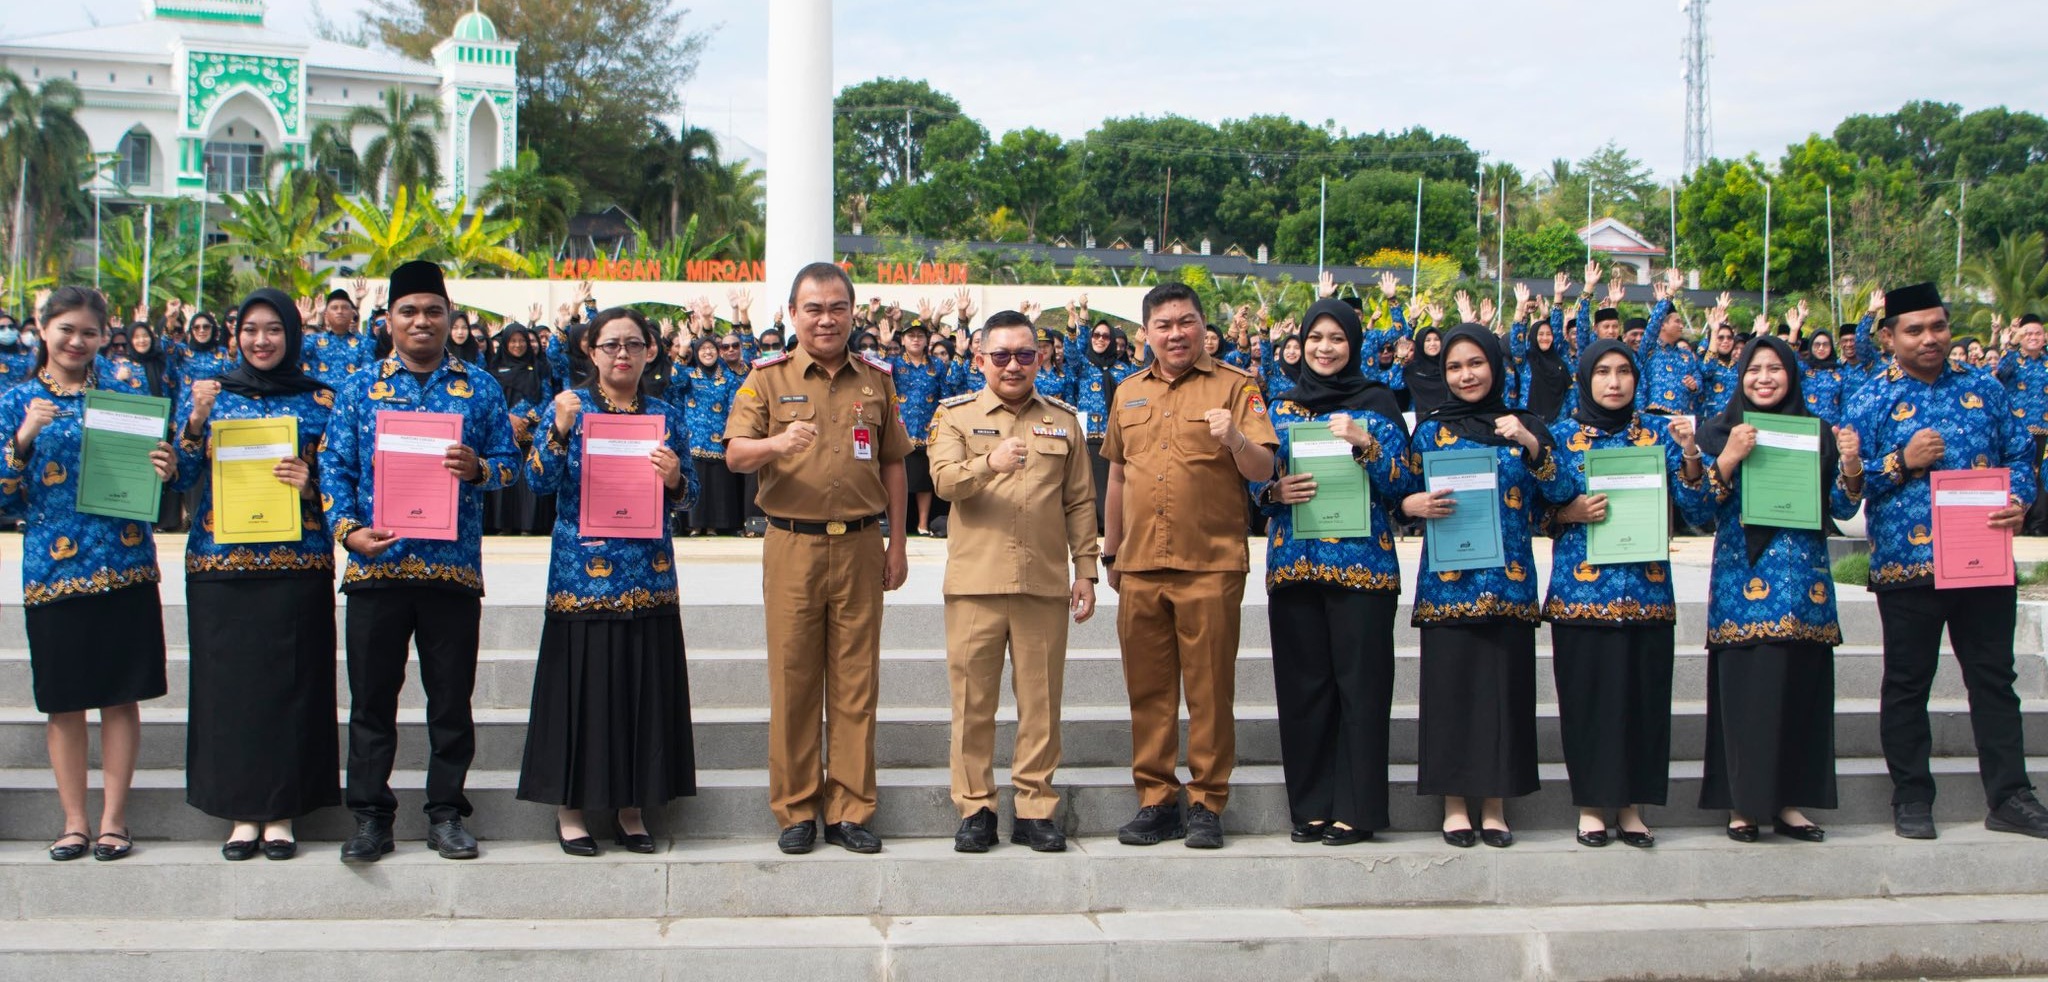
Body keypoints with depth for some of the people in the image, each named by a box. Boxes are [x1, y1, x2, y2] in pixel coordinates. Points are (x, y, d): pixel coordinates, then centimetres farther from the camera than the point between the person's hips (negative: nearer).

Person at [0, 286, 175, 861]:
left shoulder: (121, 398, 9)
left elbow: (148, 480, 14)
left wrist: (166, 471, -9)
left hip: (125, 566, 1)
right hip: (53, 569, -1)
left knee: (121, 698, 3)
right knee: (64, 703, 4)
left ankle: (113, 820, 11)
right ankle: (73, 821, 15)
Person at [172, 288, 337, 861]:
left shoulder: (319, 401, 7)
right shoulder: (209, 394, 10)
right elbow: (179, 476, 4)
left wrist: (309, 486, -12)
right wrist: (196, 420, -11)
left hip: (297, 562, -1)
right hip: (220, 563, 1)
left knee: (289, 682, -1)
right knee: (228, 681, 1)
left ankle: (282, 813, 7)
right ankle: (242, 813, 10)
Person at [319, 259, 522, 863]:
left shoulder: (480, 388, 8)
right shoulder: (360, 388, 9)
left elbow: (510, 462, 8)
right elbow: (334, 464, 5)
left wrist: (478, 468, -14)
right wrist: (348, 529, -9)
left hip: (453, 566, 0)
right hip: (376, 564, 0)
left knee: (451, 699, 5)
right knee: (372, 698, 4)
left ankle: (446, 813, 16)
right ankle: (370, 816, 13)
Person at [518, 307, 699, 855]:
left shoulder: (667, 417, 10)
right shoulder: (571, 408, 3)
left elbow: (687, 498, 9)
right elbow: (539, 481, -6)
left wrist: (674, 478, -12)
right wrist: (559, 430, -21)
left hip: (648, 578, 3)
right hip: (583, 576, -3)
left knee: (645, 690, 4)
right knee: (582, 685, -1)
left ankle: (632, 807, 16)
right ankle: (571, 809, 10)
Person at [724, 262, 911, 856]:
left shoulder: (876, 379, 11)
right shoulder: (768, 378, 4)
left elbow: (893, 465, 15)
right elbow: (735, 455, -7)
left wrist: (897, 544, 10)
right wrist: (777, 443, -28)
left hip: (860, 546, 2)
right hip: (792, 546, -2)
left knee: (856, 680, 3)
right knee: (793, 679, 1)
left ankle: (850, 810, 10)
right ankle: (796, 810, 10)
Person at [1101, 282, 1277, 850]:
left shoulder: (1234, 386, 1)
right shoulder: (1129, 393, 15)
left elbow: (1263, 471, -6)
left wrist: (1235, 439, -26)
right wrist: (1111, 552, 23)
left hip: (1210, 564, -4)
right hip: (1141, 567, 4)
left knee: (1209, 689, -1)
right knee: (1148, 690, 7)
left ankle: (1207, 805, 7)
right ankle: (1156, 801, 15)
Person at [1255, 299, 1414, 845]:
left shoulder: (1377, 404, 5)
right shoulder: (1282, 409, 15)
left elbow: (1403, 484, 0)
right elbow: (1256, 481, 15)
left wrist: (1364, 444, -15)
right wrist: (1274, 492, -7)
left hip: (1362, 562, -3)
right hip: (1294, 562, 3)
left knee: (1359, 682, -6)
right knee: (1302, 684, 2)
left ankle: (1356, 809, -1)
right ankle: (1311, 805, 9)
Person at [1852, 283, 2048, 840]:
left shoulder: (1983, 390, 11)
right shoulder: (1874, 399, 2)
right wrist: (1902, 462, -15)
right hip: (1906, 564, -2)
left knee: (1994, 678, 7)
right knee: (1907, 684, 5)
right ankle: (1911, 798, 15)